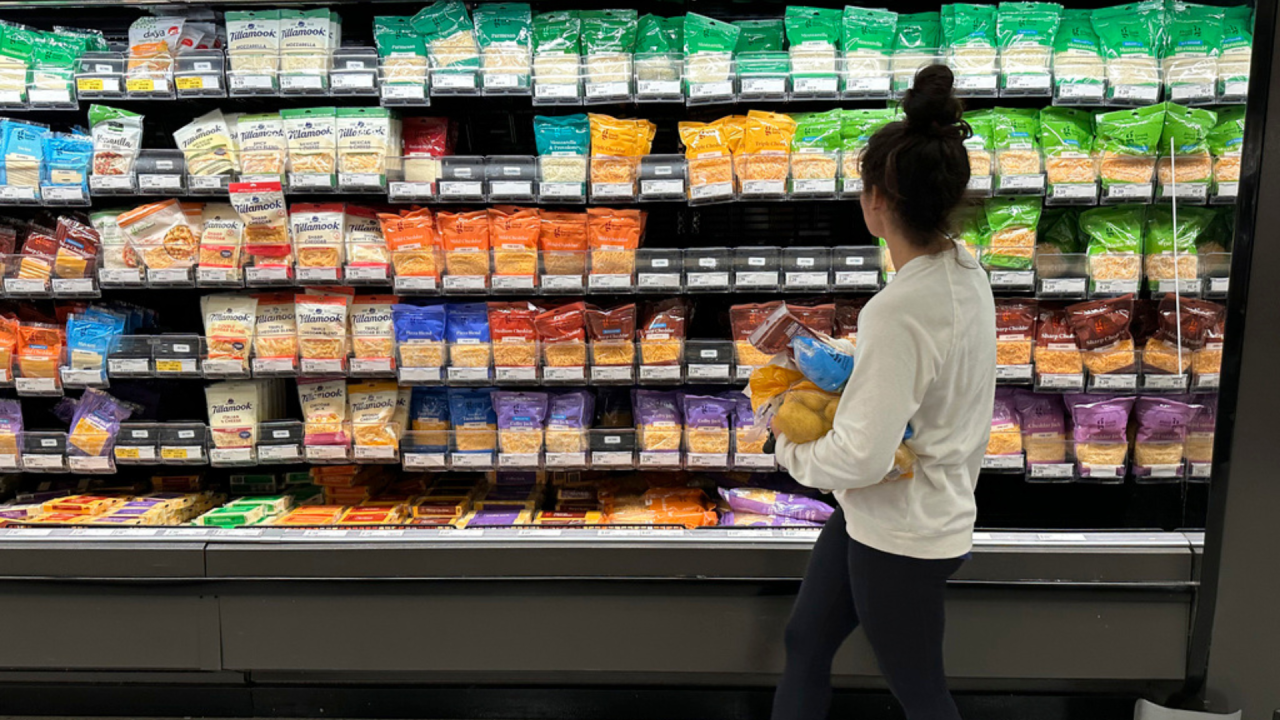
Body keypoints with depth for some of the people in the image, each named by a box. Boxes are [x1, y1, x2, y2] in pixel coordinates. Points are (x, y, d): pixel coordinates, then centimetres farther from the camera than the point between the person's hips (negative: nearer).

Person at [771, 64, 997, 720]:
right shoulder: (966, 273, -3)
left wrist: (792, 451, -9)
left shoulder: (897, 313, -31)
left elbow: (859, 458, -29)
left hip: (899, 536, -8)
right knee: (805, 642, 21)